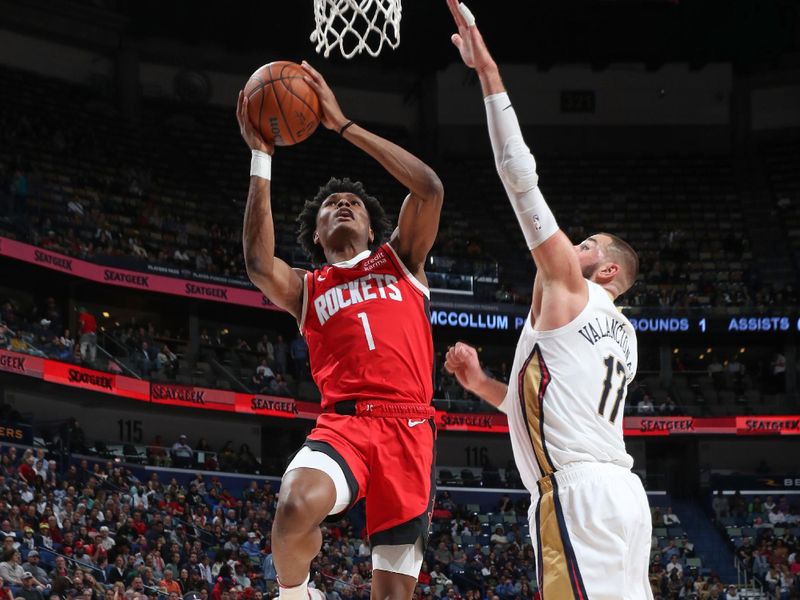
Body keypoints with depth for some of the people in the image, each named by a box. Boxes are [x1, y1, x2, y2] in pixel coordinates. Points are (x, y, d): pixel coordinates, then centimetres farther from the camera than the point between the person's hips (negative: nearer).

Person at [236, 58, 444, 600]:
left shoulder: (400, 259, 22)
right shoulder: (305, 288, 20)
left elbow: (429, 188, 5)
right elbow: (259, 267, -3)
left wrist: (344, 125, 5)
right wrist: (261, 158, -2)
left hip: (409, 428, 1)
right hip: (343, 423, -1)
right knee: (297, 506, -34)